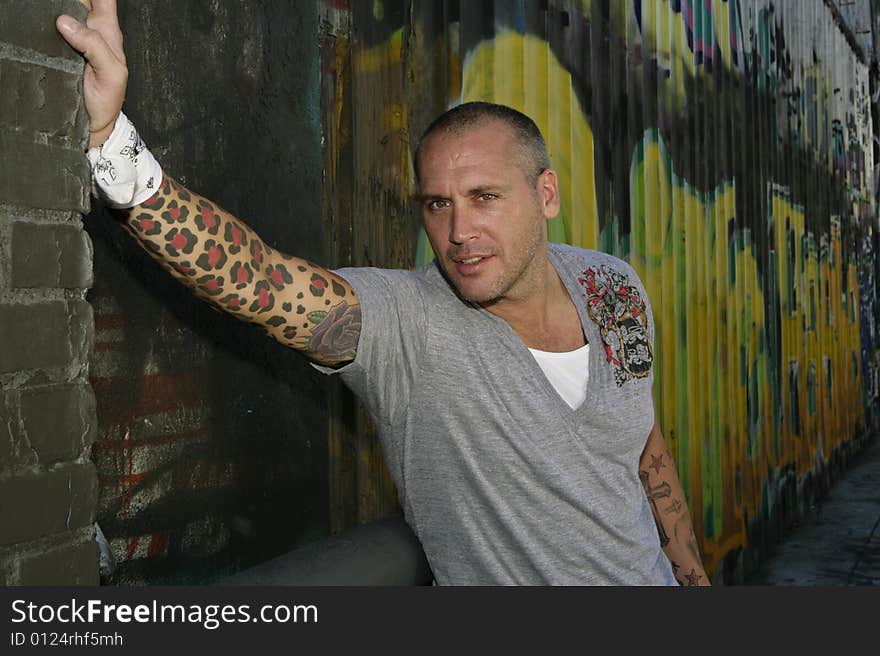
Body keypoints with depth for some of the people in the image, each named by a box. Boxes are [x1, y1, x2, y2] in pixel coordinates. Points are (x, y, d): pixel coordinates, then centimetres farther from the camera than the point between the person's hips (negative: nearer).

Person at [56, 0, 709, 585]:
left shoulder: (615, 285, -8)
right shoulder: (401, 325, -24)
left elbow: (645, 438, 6)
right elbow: (250, 275, -42)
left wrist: (692, 572, 12)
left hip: (648, 575, 4)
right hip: (502, 579, -4)